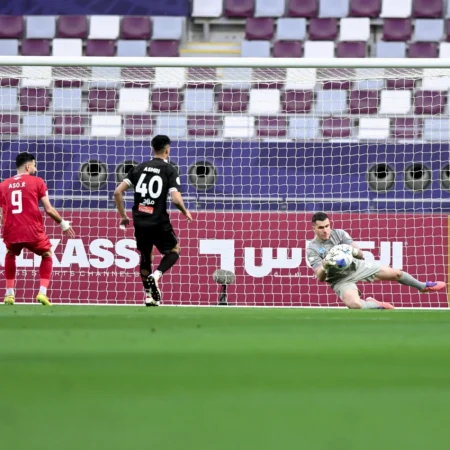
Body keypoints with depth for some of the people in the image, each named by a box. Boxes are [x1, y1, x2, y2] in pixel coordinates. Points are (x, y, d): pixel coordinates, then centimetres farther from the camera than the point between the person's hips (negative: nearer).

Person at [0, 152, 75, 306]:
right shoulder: (37, 182, 4)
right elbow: (49, 209, 0)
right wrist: (63, 223, 14)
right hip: (33, 232, -3)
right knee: (47, 255, 25)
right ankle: (42, 292, 8)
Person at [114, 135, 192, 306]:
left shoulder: (139, 168, 7)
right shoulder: (170, 170, -6)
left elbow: (118, 192, 2)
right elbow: (176, 199, -17)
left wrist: (123, 215, 13)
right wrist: (186, 212, 4)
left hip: (140, 223, 4)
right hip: (159, 222, -4)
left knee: (145, 257, 23)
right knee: (174, 250, 19)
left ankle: (149, 295, 21)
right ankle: (155, 276, -7)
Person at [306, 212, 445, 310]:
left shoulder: (339, 234, -7)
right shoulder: (312, 249, -13)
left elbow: (360, 255, -6)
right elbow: (320, 277, -17)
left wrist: (354, 251, -31)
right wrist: (324, 267, -40)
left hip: (356, 266, 3)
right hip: (341, 280, -3)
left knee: (396, 273, 4)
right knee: (354, 304, -36)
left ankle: (423, 286, 34)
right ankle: (379, 306, -4)